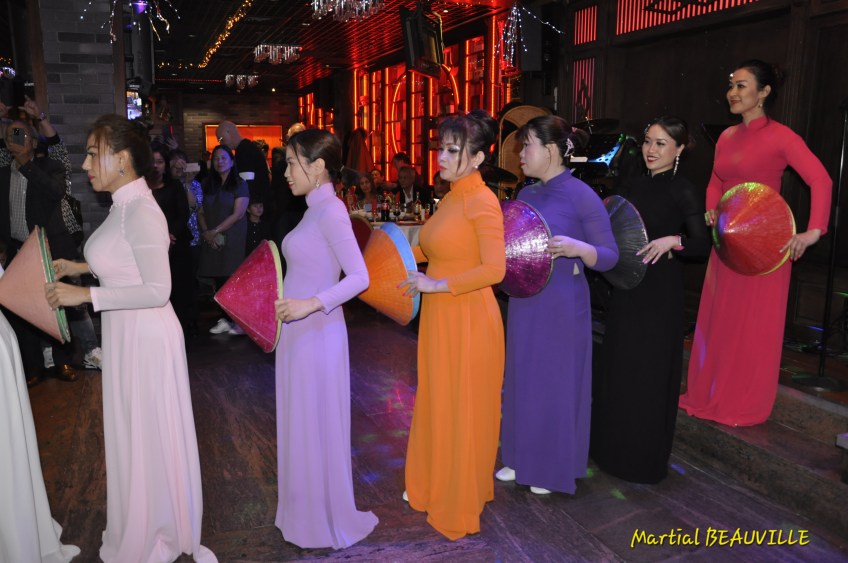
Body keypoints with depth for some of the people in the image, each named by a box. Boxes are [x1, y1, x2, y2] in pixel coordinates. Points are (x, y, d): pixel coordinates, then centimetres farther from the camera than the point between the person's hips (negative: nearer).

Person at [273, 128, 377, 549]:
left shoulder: (331, 211, -15)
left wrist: (310, 304, -26)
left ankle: (327, 521, 24)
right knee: (300, 425, 17)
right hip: (298, 334, 9)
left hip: (318, 335, -9)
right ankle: (305, 513, 35)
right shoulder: (314, 210, 11)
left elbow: (359, 277, -21)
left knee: (318, 427, 5)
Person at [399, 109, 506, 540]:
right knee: (436, 404, 20)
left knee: (462, 410, 6)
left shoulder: (482, 202, -18)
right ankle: (435, 485, 39)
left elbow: (494, 269, -25)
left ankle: (460, 505, 26)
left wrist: (436, 284, -21)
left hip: (468, 321, -9)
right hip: (440, 317, 9)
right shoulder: (451, 197, 9)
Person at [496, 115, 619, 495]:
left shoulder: (582, 196, -14)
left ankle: (554, 469, 26)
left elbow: (609, 257, -13)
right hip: (524, 303, 7)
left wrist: (577, 248, -30)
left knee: (556, 384, 7)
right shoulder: (526, 195, 7)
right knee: (522, 379, 16)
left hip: (562, 307, -7)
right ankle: (522, 458, 34)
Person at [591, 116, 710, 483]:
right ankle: (615, 448, 32)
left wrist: (673, 240, -31)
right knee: (617, 367, 14)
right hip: (626, 287, 7)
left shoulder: (682, 191, -9)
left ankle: (646, 459, 19)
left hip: (659, 291, -7)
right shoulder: (633, 186, 9)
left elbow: (703, 245, -14)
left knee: (649, 372, 1)